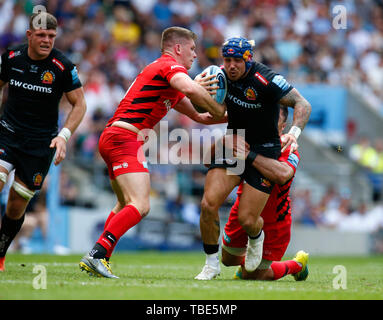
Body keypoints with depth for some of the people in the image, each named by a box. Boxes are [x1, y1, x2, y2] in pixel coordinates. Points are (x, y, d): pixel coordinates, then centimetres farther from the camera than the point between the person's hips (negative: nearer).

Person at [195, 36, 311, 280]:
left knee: (247, 219, -6)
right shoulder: (223, 76, -5)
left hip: (264, 151, -4)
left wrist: (294, 133, -40)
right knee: (209, 204, -13)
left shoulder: (266, 80, -23)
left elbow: (303, 105, -22)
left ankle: (256, 238, 33)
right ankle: (212, 264, 5)